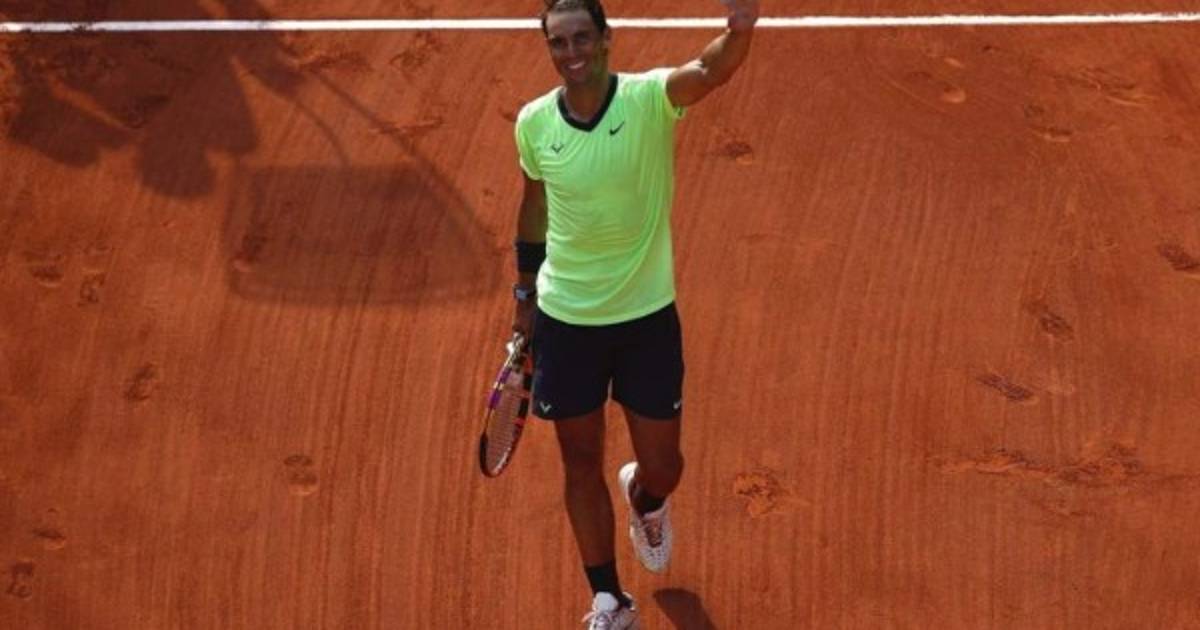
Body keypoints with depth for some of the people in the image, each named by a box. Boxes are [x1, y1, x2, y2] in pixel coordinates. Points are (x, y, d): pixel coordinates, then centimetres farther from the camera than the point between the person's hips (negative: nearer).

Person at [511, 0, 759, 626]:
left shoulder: (650, 97, -17)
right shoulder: (533, 122, -7)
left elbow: (708, 70, -39)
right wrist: (525, 293, 18)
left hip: (648, 318, -2)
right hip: (565, 322, 2)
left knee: (663, 466, 10)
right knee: (582, 464, 10)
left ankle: (643, 499, 50)